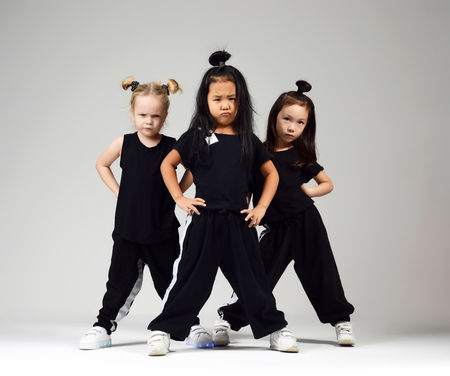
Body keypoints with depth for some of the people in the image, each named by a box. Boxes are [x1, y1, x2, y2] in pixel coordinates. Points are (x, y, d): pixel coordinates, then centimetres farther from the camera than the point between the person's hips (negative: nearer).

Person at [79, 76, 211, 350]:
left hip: (163, 230, -1)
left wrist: (176, 193, 0)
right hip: (127, 228, 1)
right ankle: (103, 327, 20)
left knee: (172, 281, 7)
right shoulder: (124, 144, -3)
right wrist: (119, 192, 5)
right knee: (121, 281, 8)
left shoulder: (173, 147, -6)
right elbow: (102, 165, 14)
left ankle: (192, 325, 21)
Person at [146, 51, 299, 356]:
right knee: (191, 278, 1)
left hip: (239, 221, 2)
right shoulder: (196, 136, 2)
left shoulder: (248, 140, 7)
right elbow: (167, 164, 8)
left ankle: (276, 329, 23)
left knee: (252, 278, 11)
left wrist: (261, 208, 5)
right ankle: (163, 330, 11)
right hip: (203, 220, -2)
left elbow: (271, 173, 15)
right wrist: (180, 199, -2)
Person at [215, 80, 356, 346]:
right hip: (277, 229, 0)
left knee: (321, 274, 6)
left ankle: (341, 320, 21)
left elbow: (328, 184, 12)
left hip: (306, 222, 1)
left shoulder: (302, 155, 3)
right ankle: (228, 319, 8)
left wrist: (309, 191, -4)